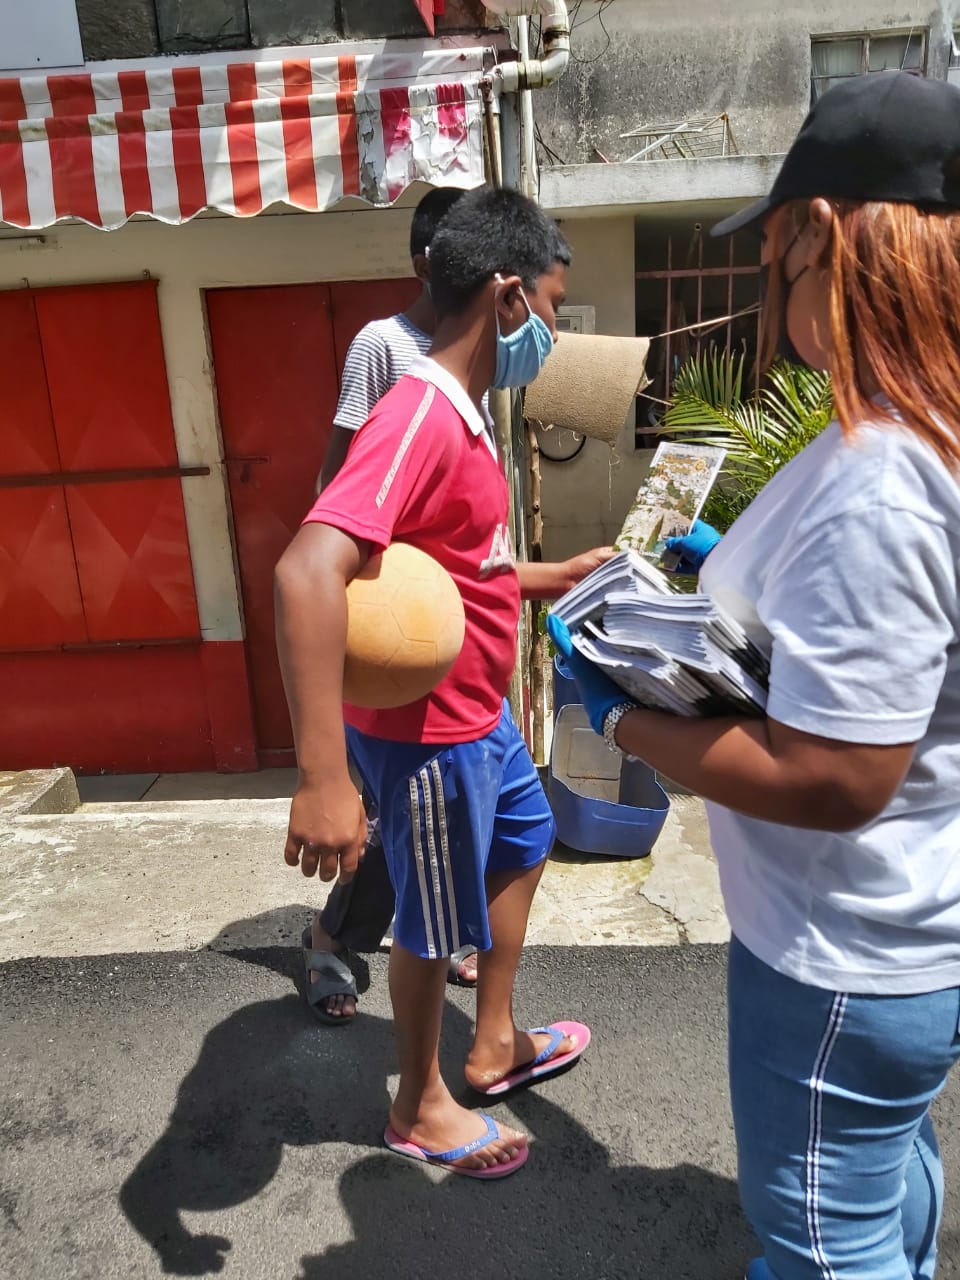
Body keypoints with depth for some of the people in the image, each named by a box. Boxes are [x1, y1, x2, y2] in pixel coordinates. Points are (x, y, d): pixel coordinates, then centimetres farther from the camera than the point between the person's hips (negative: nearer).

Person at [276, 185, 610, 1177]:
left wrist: (555, 576, 17)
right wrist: (323, 778, -43)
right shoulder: (420, 414, -26)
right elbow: (308, 571, -40)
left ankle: (494, 1044, 46)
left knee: (522, 843, 26)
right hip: (427, 734, -10)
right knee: (435, 922, 10)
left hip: (477, 714, 10)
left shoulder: (458, 414, 6)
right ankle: (420, 1110, 38)